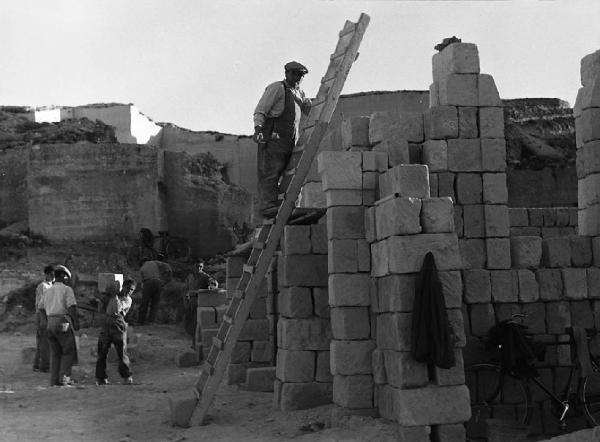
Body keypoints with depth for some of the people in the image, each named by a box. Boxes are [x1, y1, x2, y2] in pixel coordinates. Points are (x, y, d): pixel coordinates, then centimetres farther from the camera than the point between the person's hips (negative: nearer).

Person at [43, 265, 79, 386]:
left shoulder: (48, 291, 16)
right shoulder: (67, 289, -4)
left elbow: (45, 308, 16)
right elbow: (72, 307, -13)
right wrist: (76, 321, -13)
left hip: (50, 322, 7)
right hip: (63, 321, -6)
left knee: (55, 352, 10)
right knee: (69, 351, 1)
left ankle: (54, 380, 8)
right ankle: (64, 376, -9)